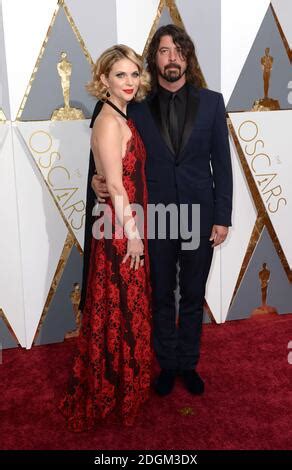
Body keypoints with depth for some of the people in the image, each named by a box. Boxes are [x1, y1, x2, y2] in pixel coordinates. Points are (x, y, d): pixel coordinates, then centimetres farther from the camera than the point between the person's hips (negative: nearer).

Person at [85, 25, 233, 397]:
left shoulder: (211, 102, 0)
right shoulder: (137, 106, -2)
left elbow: (221, 164, 0)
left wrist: (222, 218, -3)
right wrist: (98, 179, -18)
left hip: (200, 217, 1)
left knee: (193, 297, 15)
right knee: (161, 297, 14)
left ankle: (188, 363, 35)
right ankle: (167, 364, 35)